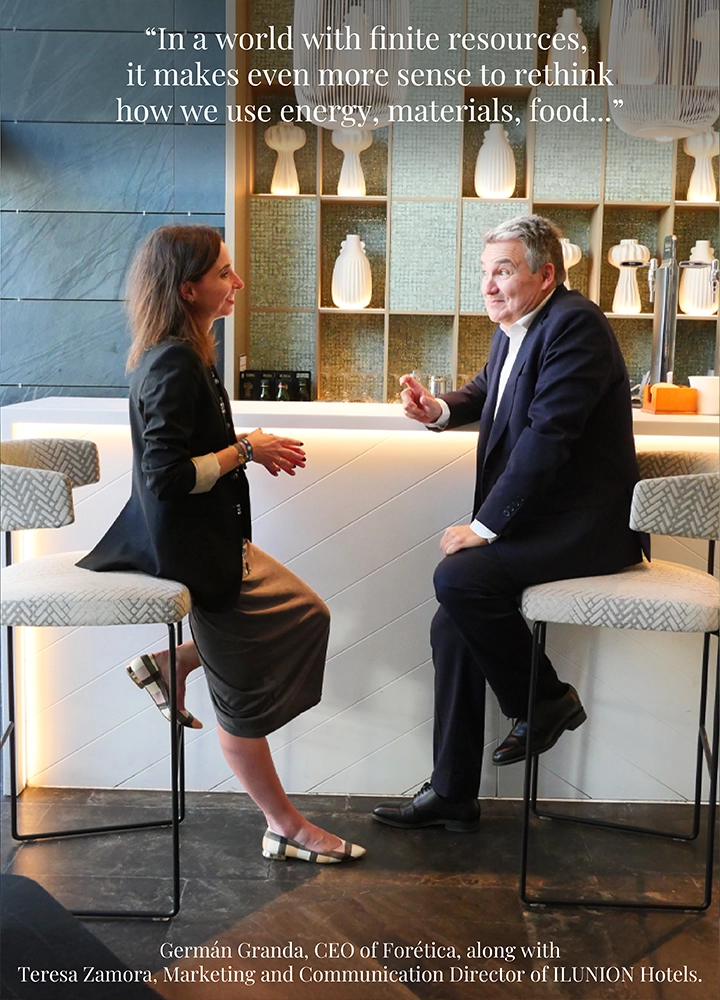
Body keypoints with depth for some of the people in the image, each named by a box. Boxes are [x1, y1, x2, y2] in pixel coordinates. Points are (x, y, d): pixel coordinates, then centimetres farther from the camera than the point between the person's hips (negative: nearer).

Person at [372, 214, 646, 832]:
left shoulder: (574, 324, -16)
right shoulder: (512, 330, 13)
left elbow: (548, 436, -24)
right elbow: (487, 392, 32)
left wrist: (486, 526, -22)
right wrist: (441, 410, 9)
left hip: (583, 526, -9)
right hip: (537, 520, 9)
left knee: (458, 578, -27)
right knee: (452, 628, -1)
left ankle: (546, 701, -2)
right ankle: (452, 797, 10)